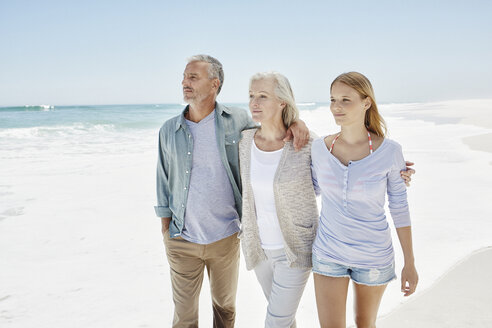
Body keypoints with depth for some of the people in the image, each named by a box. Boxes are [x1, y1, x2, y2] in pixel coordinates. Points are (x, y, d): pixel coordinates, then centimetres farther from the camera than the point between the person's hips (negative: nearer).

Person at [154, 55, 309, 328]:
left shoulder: (237, 120, -5)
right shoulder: (169, 130, 0)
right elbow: (163, 182, 6)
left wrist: (296, 121, -17)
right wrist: (165, 229, 5)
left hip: (225, 238, 0)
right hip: (182, 240, 1)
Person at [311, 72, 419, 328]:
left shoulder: (389, 151, -14)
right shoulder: (320, 148, -9)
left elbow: (399, 206, -5)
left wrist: (410, 263, -2)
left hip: (373, 257, -1)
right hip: (328, 252, 1)